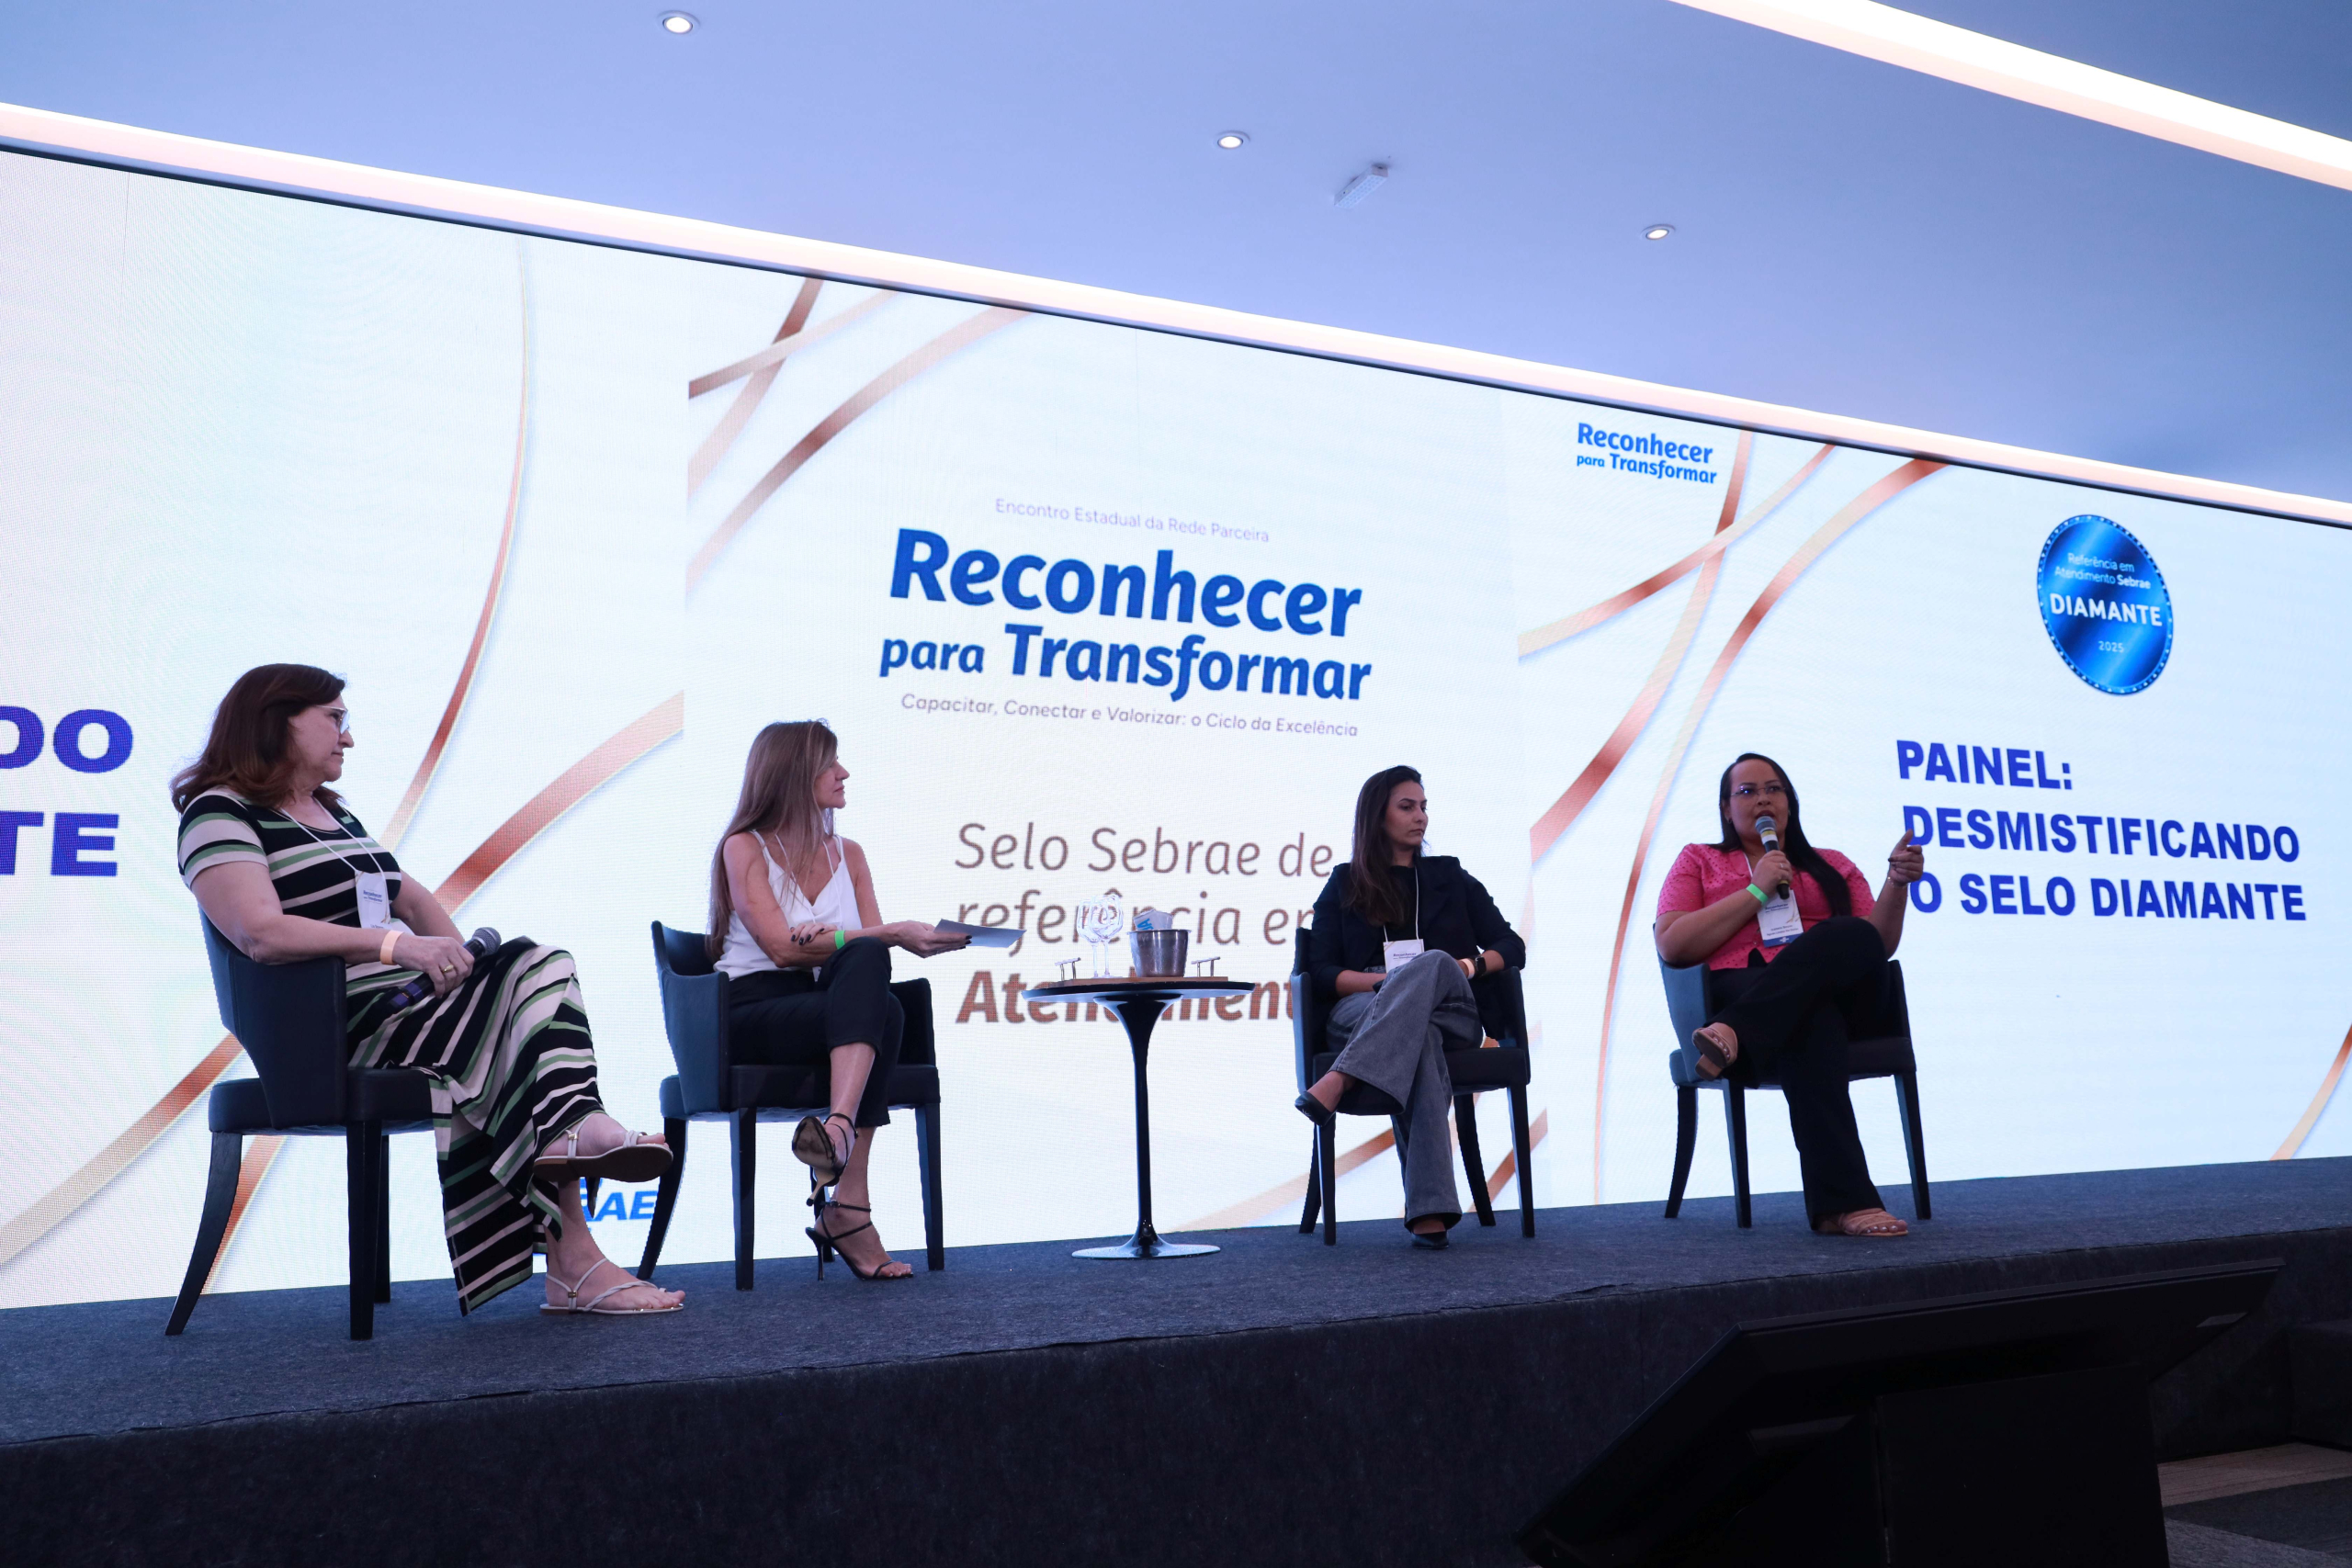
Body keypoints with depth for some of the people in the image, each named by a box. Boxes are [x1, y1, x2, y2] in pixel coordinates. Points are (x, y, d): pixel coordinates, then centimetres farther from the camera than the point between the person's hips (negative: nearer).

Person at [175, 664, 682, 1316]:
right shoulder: (221, 813, -3)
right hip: (339, 1028, -8)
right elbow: (261, 933, -20)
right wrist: (396, 945, -24)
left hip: (409, 1003, 8)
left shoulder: (334, 812, 25)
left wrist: (460, 963, 4)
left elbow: (413, 898, 24)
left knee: (537, 968, -20)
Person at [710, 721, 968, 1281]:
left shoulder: (847, 853, 18)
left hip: (830, 1008, 4)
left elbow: (872, 949, 8)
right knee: (882, 1011, -32)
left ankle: (840, 1126, -47)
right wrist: (890, 935, -18)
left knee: (864, 962, -31)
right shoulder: (744, 848, 2)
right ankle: (850, 1205, -43)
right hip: (752, 1013, -4)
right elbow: (783, 947, -13)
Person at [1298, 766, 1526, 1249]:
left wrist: (1469, 965, -7)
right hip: (1360, 1012, -1)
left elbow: (1512, 948, 16)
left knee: (1432, 962, -36)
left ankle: (1338, 1083, -51)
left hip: (1453, 1013, 1)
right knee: (1417, 1035, -39)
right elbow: (1321, 973, 6)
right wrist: (1388, 981, -12)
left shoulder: (1451, 878, 24)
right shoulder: (1343, 886, 19)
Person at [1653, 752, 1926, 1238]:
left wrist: (1898, 884, -3)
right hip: (1740, 987, -2)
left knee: (1854, 937, -33)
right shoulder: (1699, 860, 23)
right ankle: (1843, 1202, -51)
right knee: (1810, 1020, -40)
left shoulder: (1832, 866, 29)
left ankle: (1734, 1034, -48)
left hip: (1842, 998, 3)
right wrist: (1756, 891, 2)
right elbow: (1671, 947, 5)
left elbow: (1879, 946, 15)